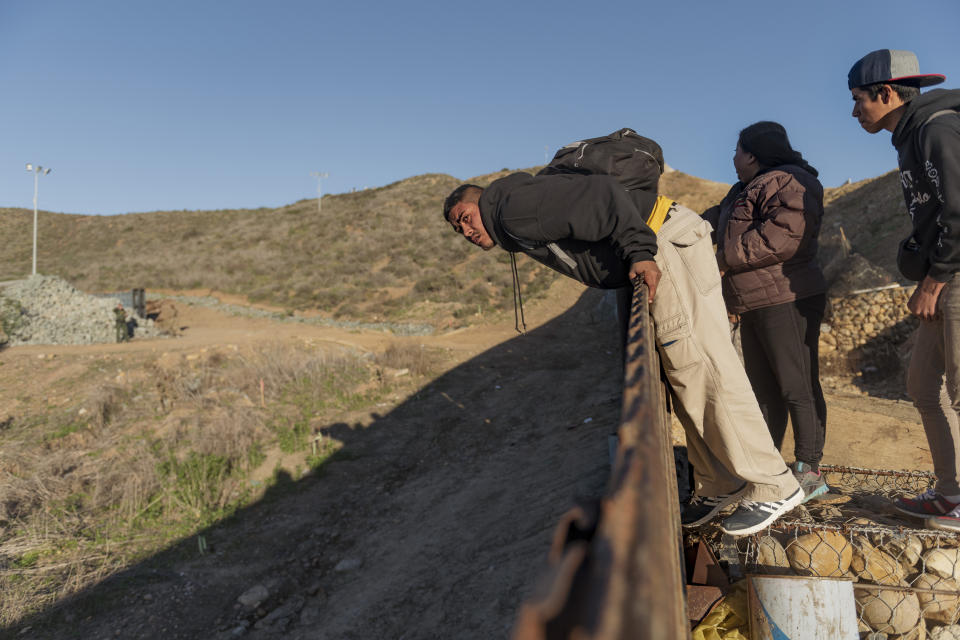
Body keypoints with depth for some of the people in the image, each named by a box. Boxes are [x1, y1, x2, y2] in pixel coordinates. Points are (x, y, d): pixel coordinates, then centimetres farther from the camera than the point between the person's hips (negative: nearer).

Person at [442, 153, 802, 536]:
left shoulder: (515, 207, -9)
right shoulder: (517, 236, 21)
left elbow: (597, 195, -19)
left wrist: (639, 251, -24)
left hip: (667, 244, -10)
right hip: (652, 256, 10)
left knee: (700, 369, -9)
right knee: (684, 376, 13)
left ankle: (774, 488, 2)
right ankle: (719, 486, 23)